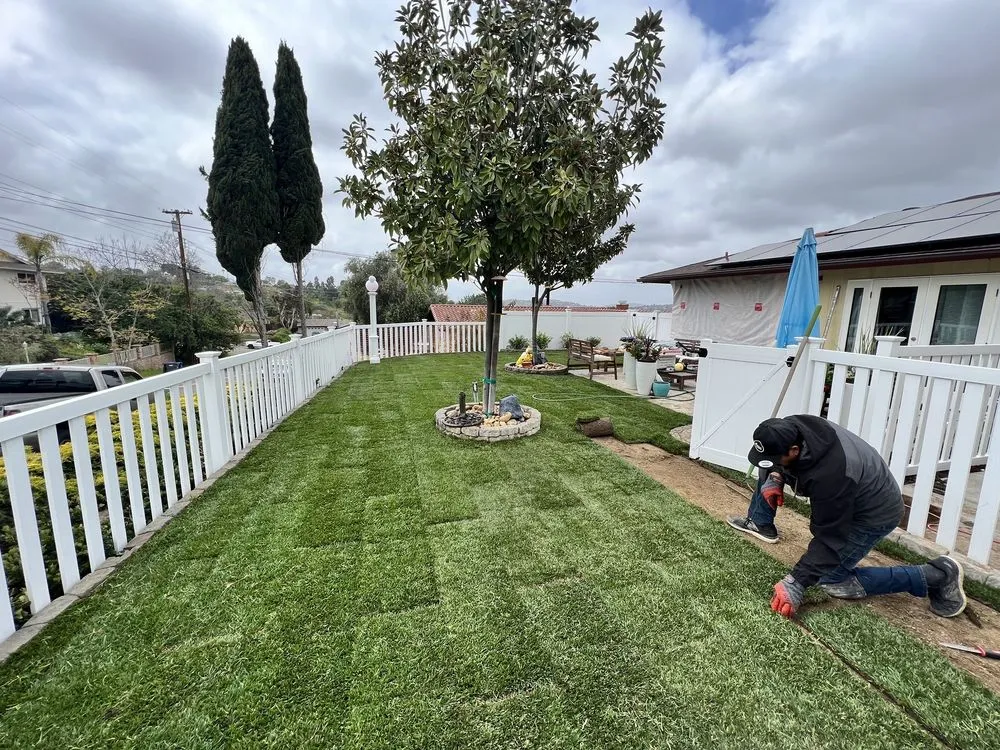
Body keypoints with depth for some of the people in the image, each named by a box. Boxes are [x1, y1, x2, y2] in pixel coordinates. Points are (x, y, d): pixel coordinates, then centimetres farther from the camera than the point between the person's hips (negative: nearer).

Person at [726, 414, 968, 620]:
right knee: (768, 469, -1)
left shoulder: (830, 475, -42)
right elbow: (772, 460, 3)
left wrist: (797, 582, -31)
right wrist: (775, 477, -17)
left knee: (831, 581, -7)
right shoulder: (791, 429, -22)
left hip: (875, 511, -7)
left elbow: (829, 537, -33)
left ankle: (937, 575, 5)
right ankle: (760, 524, 18)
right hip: (842, 498, 8)